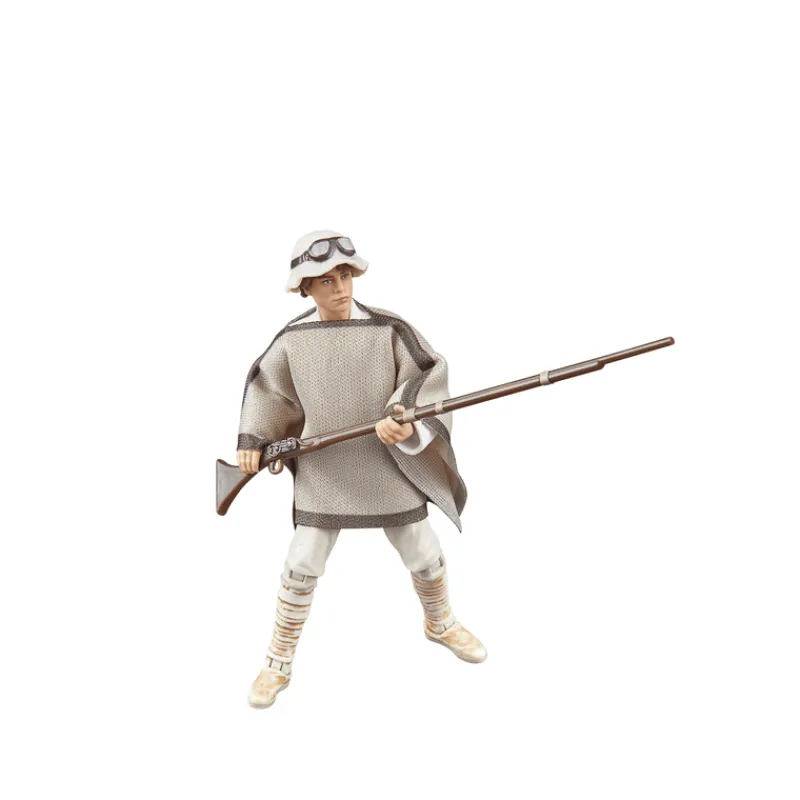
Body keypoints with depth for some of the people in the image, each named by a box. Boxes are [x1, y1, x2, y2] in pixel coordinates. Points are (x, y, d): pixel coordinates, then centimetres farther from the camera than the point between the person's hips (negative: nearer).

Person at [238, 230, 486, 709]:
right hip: (324, 473, 1)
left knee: (424, 555, 14)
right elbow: (265, 386, 11)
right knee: (302, 568, 4)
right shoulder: (293, 339, -4)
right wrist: (252, 440, 1)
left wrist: (408, 424, -35)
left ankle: (441, 624, 45)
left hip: (388, 468, 0)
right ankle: (279, 665, 25)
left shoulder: (389, 330, -12)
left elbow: (427, 379, -17)